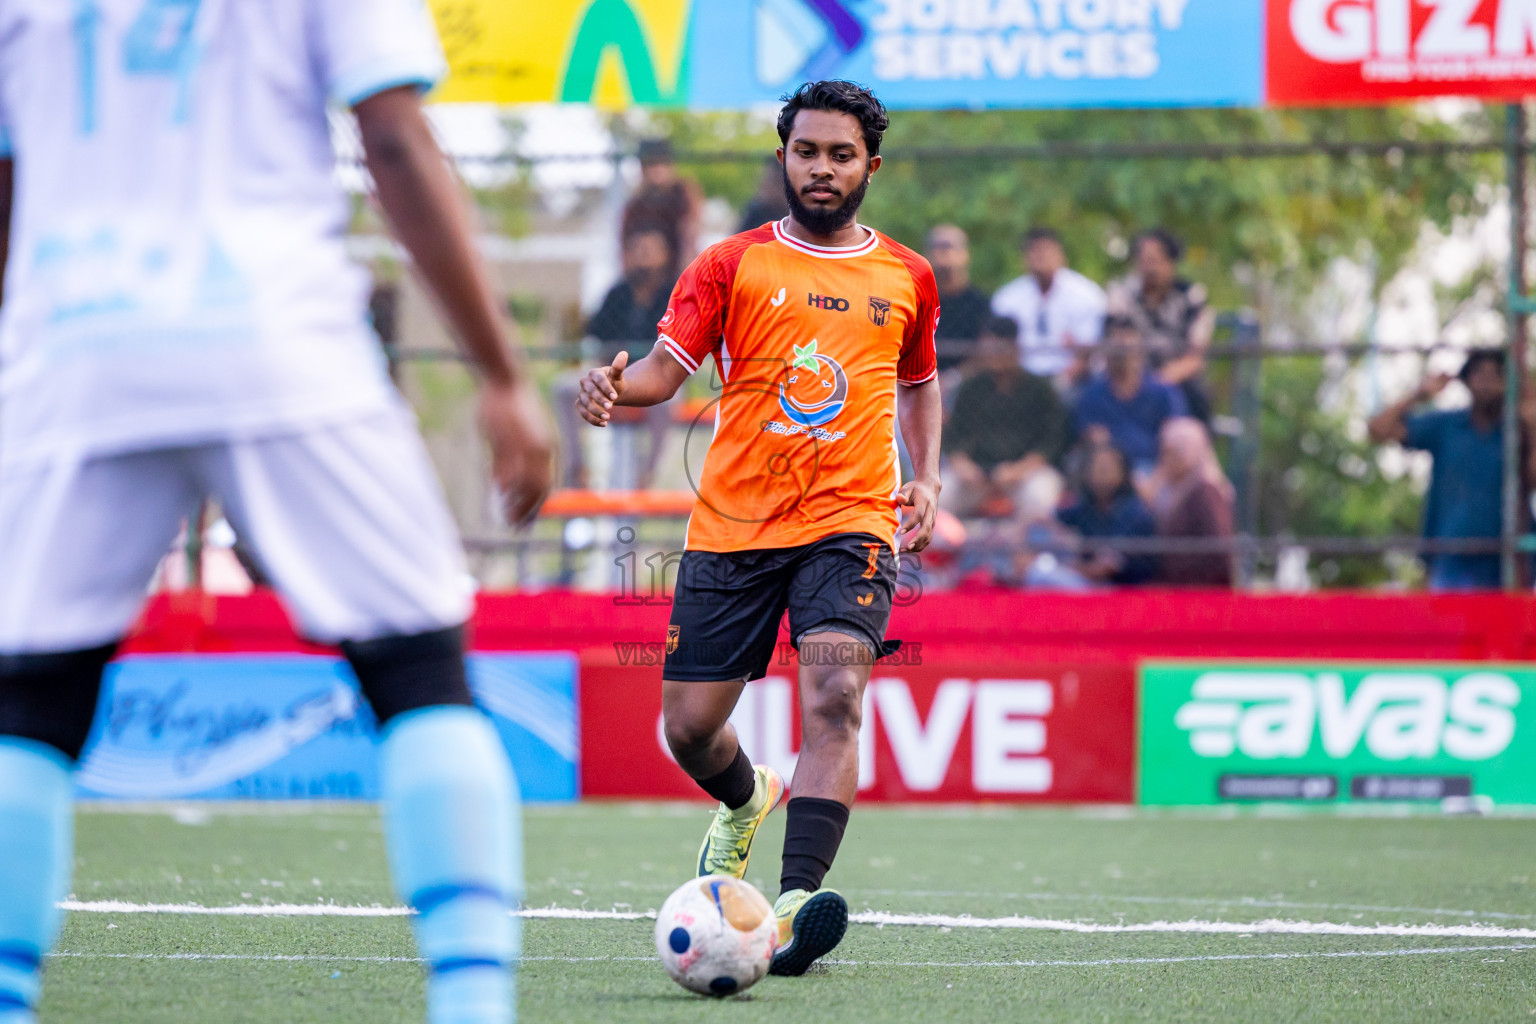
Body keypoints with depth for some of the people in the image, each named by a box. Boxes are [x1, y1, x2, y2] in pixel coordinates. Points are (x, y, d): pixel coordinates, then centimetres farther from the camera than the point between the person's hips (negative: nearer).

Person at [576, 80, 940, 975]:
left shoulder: (908, 278, 12)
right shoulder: (734, 264, 5)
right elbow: (670, 364, -5)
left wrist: (928, 478, 11)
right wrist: (619, 387, -28)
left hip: (850, 521, -1)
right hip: (733, 523, 1)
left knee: (835, 695, -24)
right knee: (689, 727, 4)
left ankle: (797, 902, -34)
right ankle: (747, 801, 41)